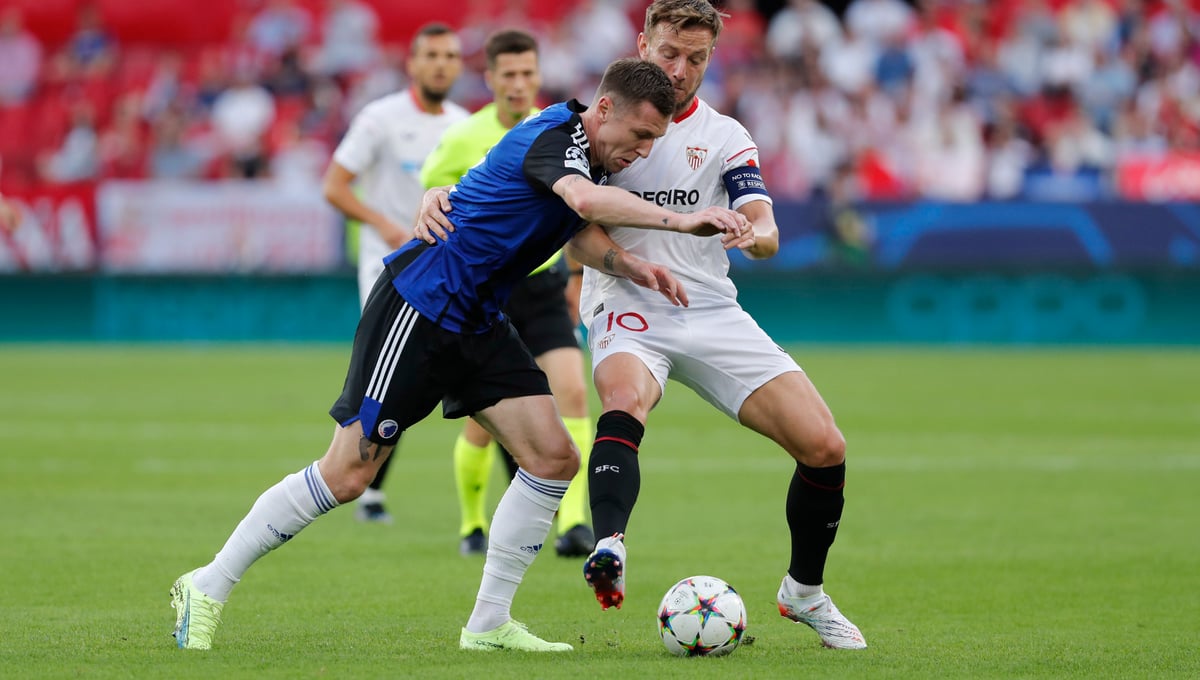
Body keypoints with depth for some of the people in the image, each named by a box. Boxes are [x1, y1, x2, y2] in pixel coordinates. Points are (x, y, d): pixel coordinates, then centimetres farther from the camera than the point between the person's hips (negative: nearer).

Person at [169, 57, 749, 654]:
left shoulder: (592, 153, 7)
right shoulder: (552, 136, -21)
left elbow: (582, 233, 20)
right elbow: (585, 200, -42)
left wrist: (632, 266, 0)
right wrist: (682, 220, -49)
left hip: (477, 324, 9)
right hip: (417, 307, -9)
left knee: (553, 458, -4)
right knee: (345, 475, -8)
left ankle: (489, 625, 5)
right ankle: (208, 588, 6)